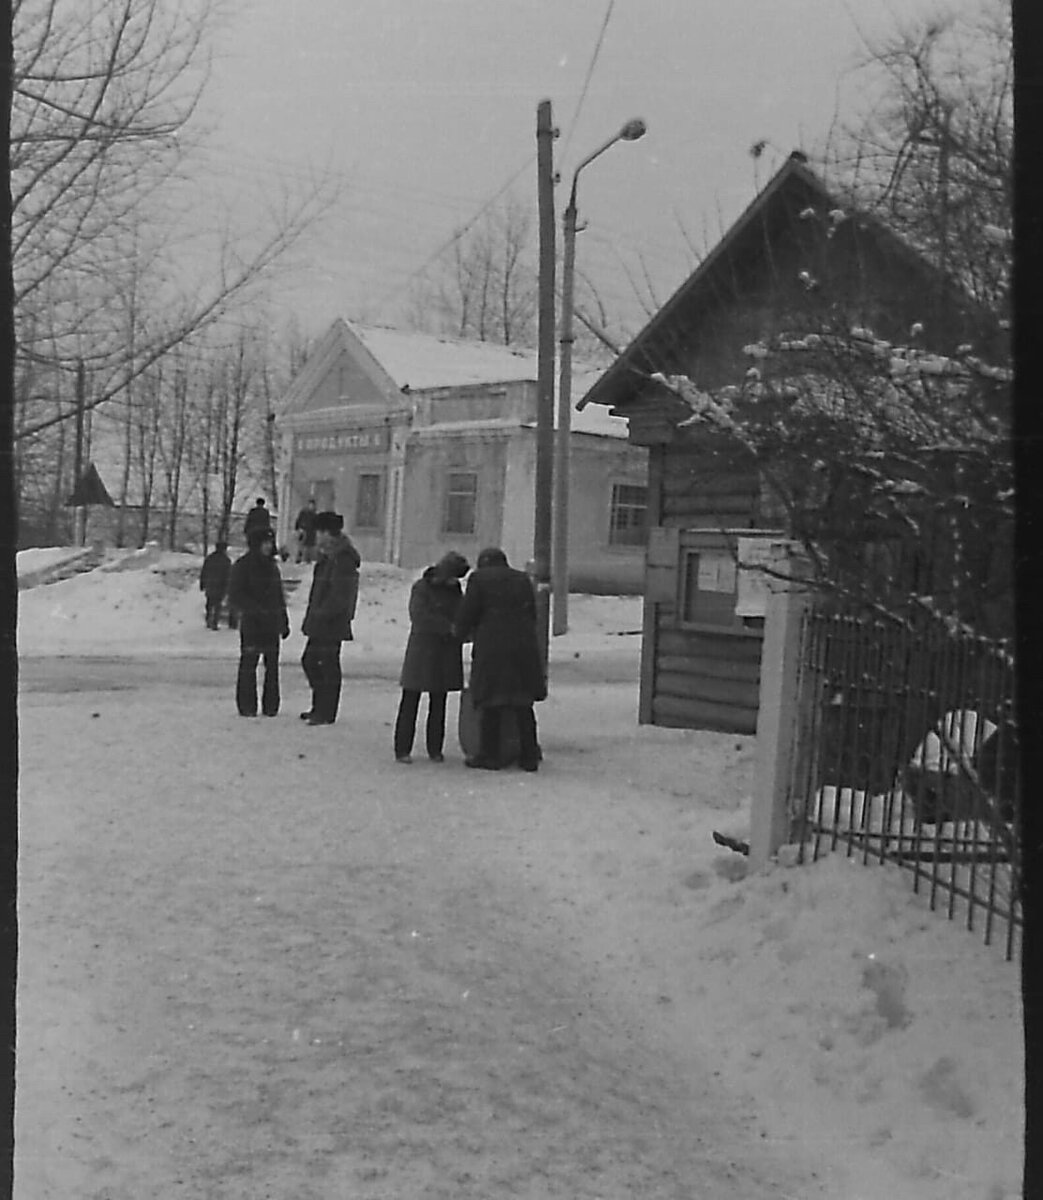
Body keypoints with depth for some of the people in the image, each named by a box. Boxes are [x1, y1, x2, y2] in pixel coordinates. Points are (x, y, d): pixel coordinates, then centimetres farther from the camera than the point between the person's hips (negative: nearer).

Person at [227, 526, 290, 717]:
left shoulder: (272, 565, 15)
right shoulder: (243, 565, -4)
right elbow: (235, 596, -8)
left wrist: (284, 621, 17)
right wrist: (256, 609, -18)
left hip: (272, 623, 6)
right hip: (252, 623, -6)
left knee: (272, 665, 5)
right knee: (248, 664, -2)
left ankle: (270, 705, 10)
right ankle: (247, 706, 4)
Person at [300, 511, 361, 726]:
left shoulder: (343, 560, -18)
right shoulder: (327, 556, 14)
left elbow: (340, 597, -22)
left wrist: (321, 614, -18)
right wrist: (312, 616, 15)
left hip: (331, 625, -11)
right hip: (319, 623, 11)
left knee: (328, 665, -3)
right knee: (310, 661, 17)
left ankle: (326, 713, 6)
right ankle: (319, 707, 28)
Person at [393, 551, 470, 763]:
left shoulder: (455, 590, 11)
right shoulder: (421, 588, -6)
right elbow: (418, 615, -18)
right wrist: (449, 627, -24)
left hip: (446, 654, 5)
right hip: (422, 648, -5)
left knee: (438, 703, 7)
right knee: (410, 700, -2)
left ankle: (435, 750, 13)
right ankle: (402, 750, 2)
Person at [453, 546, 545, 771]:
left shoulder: (479, 579, 0)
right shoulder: (523, 580, 14)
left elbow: (467, 613, -2)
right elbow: (532, 616, 13)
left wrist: (462, 634, 16)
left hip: (492, 647, -4)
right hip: (524, 647, 4)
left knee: (491, 704, 3)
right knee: (523, 704, 10)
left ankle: (489, 755, 6)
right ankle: (529, 757, 12)